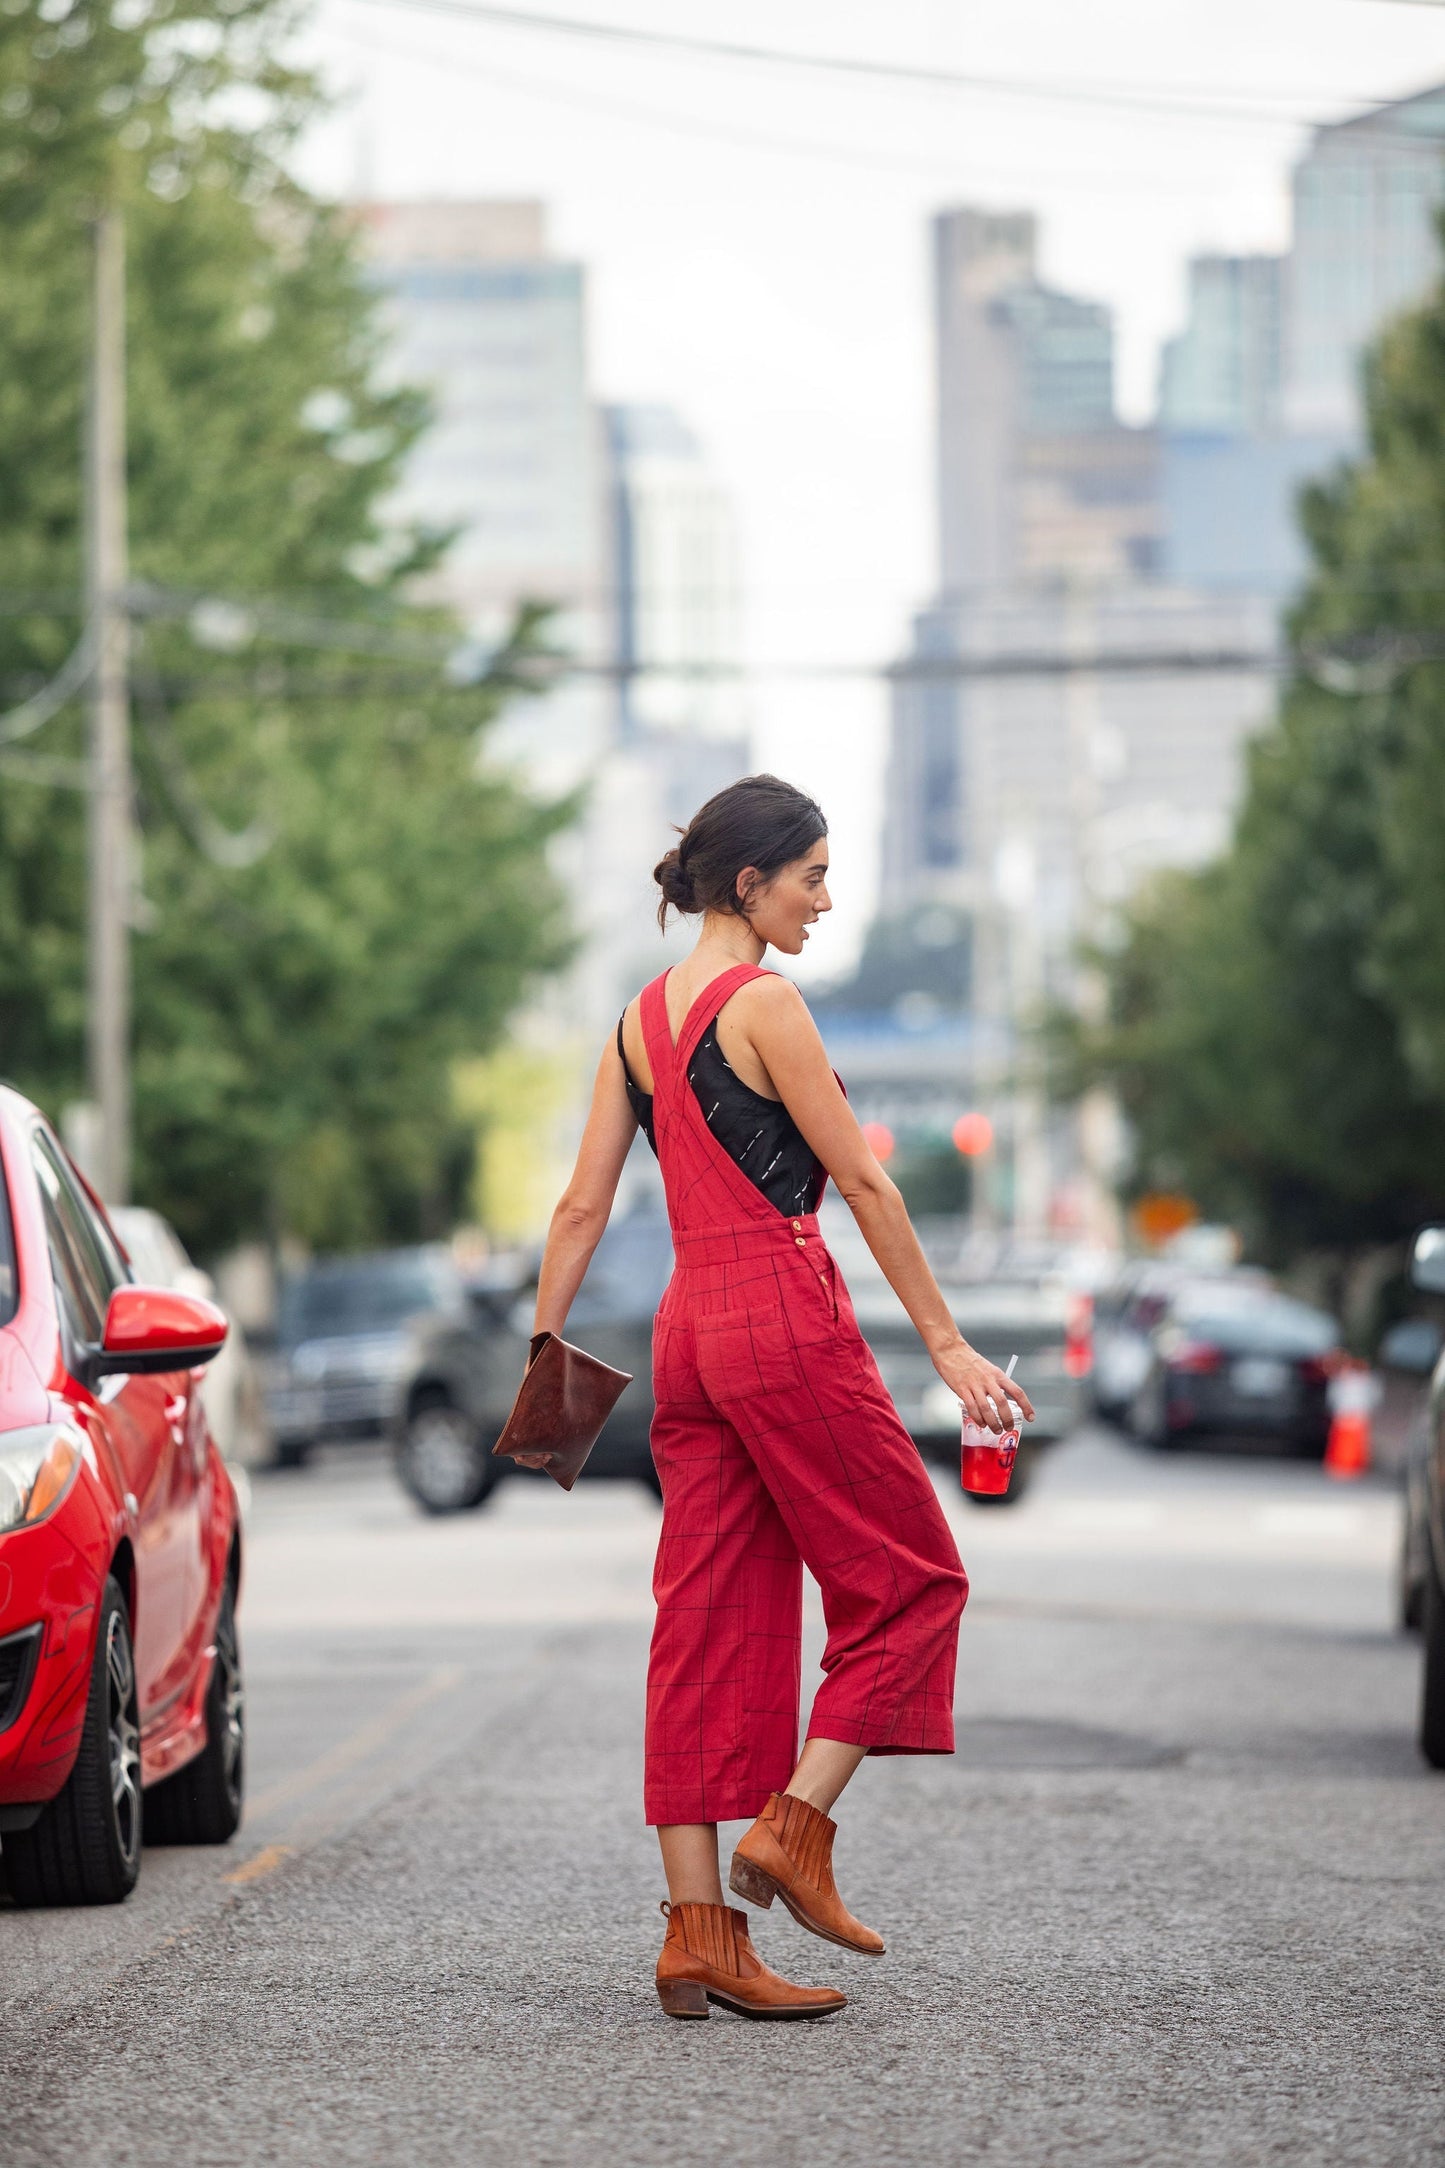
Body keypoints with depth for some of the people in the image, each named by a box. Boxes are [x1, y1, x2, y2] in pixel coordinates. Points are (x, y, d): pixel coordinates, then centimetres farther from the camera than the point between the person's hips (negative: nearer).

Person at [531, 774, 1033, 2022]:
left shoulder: (642, 1018, 14)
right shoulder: (763, 1005, -10)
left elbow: (582, 1206, 13)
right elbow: (862, 1184, -10)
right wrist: (945, 1342, -9)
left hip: (689, 1327, 8)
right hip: (787, 1315, -8)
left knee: (712, 1620, 6)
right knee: (909, 1576, 7)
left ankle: (699, 1931, 4)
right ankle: (794, 1824, -1)